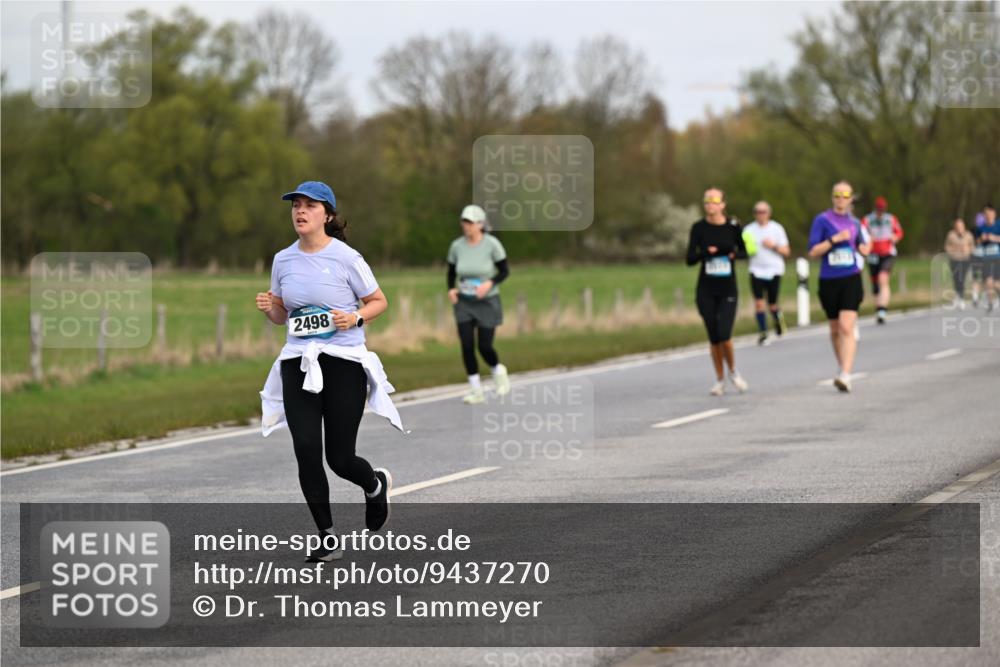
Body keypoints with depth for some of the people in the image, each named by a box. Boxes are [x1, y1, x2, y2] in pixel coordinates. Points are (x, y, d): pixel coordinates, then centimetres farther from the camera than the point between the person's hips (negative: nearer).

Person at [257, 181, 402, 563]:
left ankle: (376, 484, 34)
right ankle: (328, 539, 2)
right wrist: (269, 308, -4)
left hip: (343, 362, -4)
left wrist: (355, 318, -15)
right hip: (298, 364, 4)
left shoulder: (345, 257, -6)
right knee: (306, 451, -8)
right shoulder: (283, 260, 7)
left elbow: (379, 302, 4)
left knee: (340, 459, -3)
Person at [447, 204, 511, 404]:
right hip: (464, 304, 3)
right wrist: (451, 290, -12)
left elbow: (505, 271, -9)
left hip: (487, 303, -3)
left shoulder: (492, 244, -15)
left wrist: (489, 284, -26)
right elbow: (451, 272, 8)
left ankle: (499, 371, 32)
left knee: (485, 347, -1)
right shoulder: (457, 246, -5)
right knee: (467, 346, -8)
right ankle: (476, 390, 4)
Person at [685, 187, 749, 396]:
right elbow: (690, 259, -5)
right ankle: (720, 380, 20)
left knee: (724, 335, -14)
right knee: (714, 337, 4)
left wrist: (735, 255, -13)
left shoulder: (732, 226, -3)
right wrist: (705, 252, -24)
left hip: (728, 290, -1)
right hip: (706, 290, 1)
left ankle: (733, 372, 13)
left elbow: (744, 251, 9)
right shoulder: (699, 228, -3)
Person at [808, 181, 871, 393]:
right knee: (835, 330, 12)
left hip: (851, 280, 0)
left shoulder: (854, 222, 10)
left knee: (847, 327, -15)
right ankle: (842, 367, 33)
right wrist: (834, 239, -16)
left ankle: (845, 375, -23)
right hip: (829, 281, 0)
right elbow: (813, 251, -7)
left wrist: (864, 247, 2)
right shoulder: (822, 220, -1)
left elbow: (864, 249, 24)